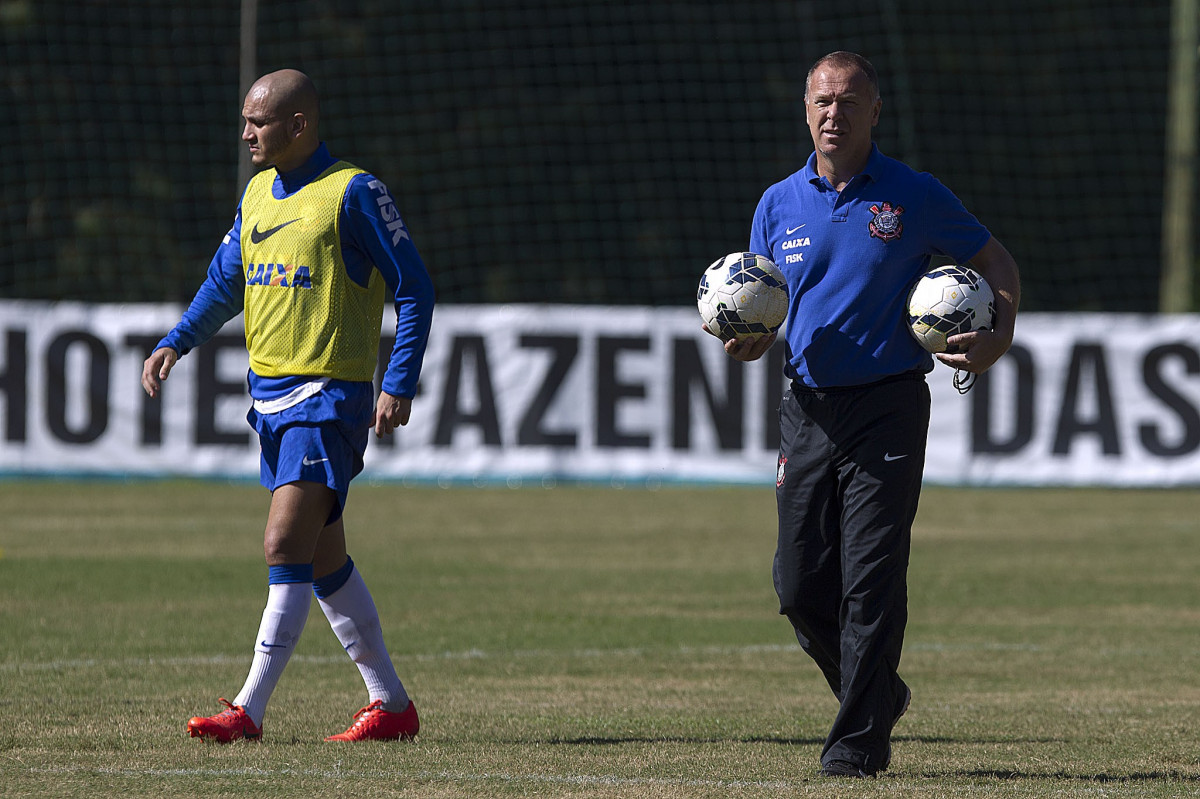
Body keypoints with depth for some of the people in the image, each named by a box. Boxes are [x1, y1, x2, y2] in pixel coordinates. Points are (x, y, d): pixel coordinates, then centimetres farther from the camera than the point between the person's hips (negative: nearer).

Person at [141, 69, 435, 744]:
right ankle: (392, 704, 18)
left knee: (287, 546, -15)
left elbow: (414, 288, -8)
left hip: (328, 395, -8)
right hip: (271, 393, 8)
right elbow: (225, 282, 24)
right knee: (323, 560, 10)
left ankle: (250, 710, -16)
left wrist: (399, 386, -15)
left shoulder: (353, 192, -9)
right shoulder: (258, 194, 13)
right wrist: (176, 344, 9)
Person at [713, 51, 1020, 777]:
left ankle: (860, 740, -3)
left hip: (888, 409, -4)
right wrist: (747, 341, -8)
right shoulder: (779, 205, 10)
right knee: (801, 585, 2)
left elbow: (996, 262, 9)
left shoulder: (915, 198, 0)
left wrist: (1000, 337, -8)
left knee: (872, 582, -9)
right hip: (808, 409, 4)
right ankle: (879, 693, 25)